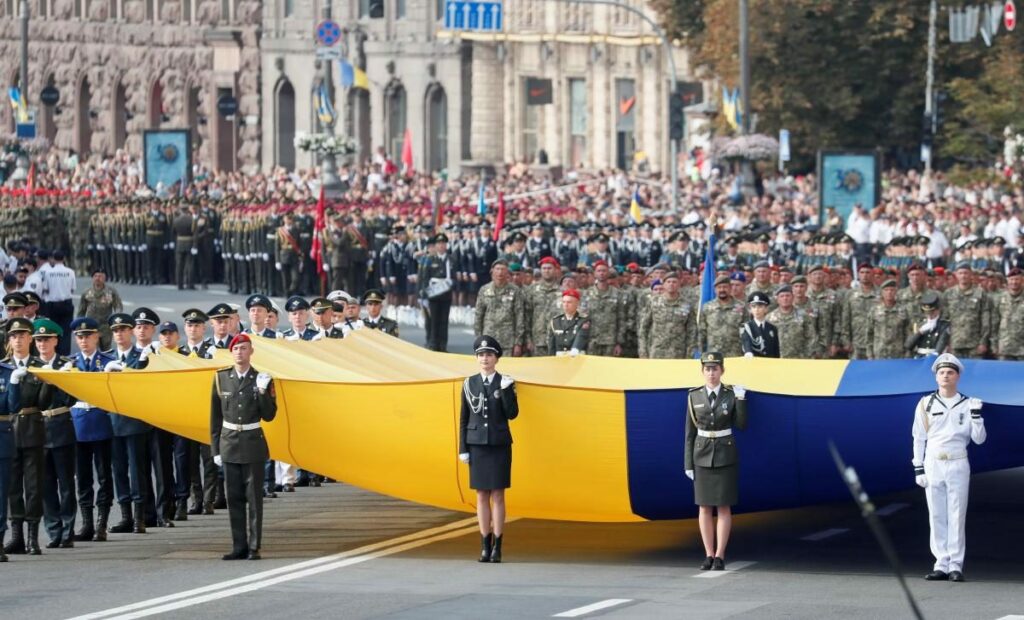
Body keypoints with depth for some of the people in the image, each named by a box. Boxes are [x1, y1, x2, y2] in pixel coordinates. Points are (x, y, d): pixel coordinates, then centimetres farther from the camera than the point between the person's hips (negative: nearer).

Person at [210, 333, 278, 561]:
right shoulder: (221, 378, 5)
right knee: (234, 498, 5)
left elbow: (268, 415, -3)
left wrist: (263, 392, -18)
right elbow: (215, 416, 9)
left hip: (253, 445, -2)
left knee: (254, 497, -1)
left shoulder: (262, 379, -1)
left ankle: (254, 547, 3)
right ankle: (239, 546, 10)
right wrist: (215, 448, 8)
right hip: (229, 445, 2)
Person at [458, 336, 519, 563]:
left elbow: (512, 414, -7)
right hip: (477, 445, 2)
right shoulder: (470, 384, 5)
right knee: (482, 495, 4)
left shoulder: (505, 383, -1)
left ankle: (497, 547, 1)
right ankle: (485, 546, 8)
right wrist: (463, 448, 3)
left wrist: (506, 390, -18)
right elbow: (464, 418, 7)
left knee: (497, 495, -2)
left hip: (499, 445, -2)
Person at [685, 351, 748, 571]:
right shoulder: (694, 397, 0)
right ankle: (709, 556, 8)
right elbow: (690, 432, 3)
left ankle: (719, 557, 1)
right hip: (702, 454, 2)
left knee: (723, 506, -2)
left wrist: (741, 400, -15)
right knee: (704, 507, 3)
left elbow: (741, 425, -4)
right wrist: (688, 463, 1)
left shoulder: (731, 395, -3)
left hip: (725, 455, -2)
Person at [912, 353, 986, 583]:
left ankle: (956, 565, -1)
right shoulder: (926, 404, 6)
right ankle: (941, 565, 5)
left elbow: (979, 439, 1)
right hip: (932, 465, 1)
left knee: (957, 516, -3)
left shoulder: (967, 405, 4)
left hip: (957, 465, -1)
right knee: (937, 517, 2)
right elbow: (919, 438, 8)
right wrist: (918, 469, 2)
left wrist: (976, 415, -13)